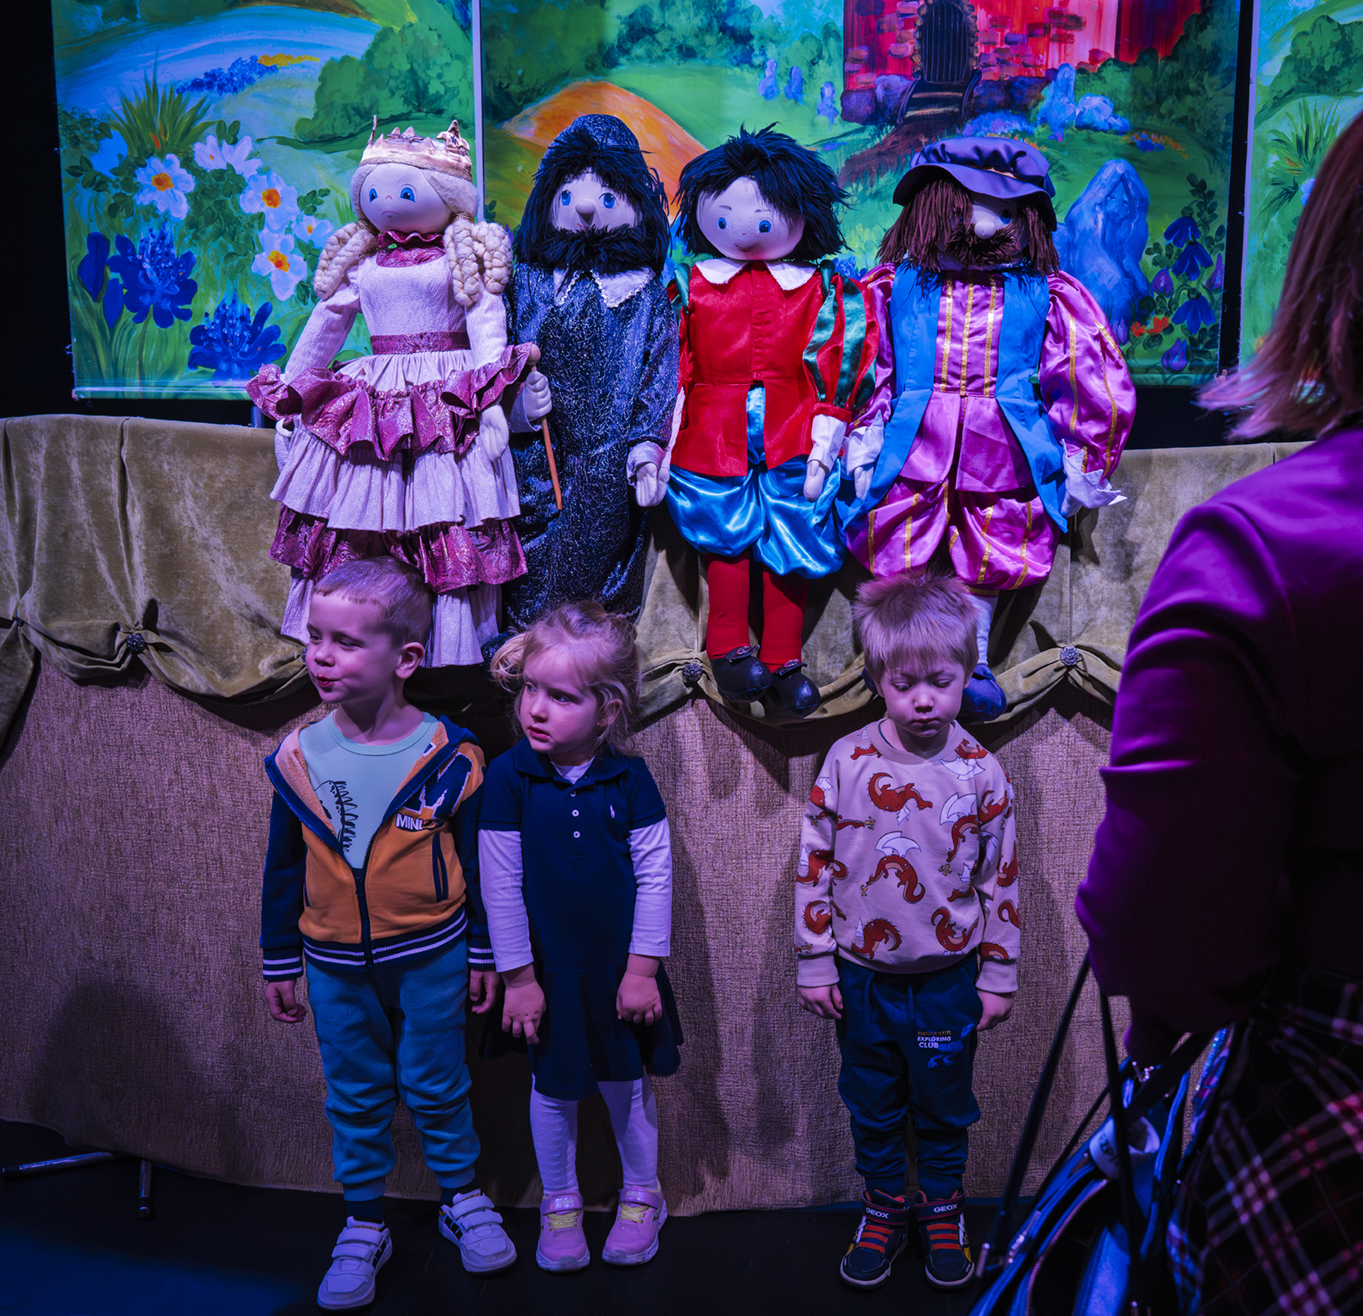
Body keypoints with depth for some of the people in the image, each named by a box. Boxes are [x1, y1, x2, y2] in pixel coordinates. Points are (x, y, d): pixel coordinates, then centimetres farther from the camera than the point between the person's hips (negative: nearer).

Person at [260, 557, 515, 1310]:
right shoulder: (299, 758, -8)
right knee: (354, 1097, 14)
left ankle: (462, 1199, 35)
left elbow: (481, 864, -4)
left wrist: (483, 955, 1)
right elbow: (283, 871, 3)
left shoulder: (448, 757, -14)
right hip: (335, 965, 2)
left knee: (436, 1087, 12)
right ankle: (363, 1227, 31)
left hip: (430, 959, -2)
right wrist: (278, 964, 8)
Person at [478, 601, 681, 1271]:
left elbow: (656, 876, -6)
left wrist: (643, 968, -6)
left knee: (626, 1083, 15)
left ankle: (641, 1196, 36)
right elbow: (500, 884, -9)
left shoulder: (628, 778, -11)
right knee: (553, 1089, 14)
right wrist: (518, 976, -7)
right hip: (549, 969, 0)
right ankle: (560, 1205, 35)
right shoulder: (508, 777, -13)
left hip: (621, 966, 0)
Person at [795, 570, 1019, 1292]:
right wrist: (814, 964, -3)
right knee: (872, 1108, 17)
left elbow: (1001, 881, -1)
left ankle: (943, 1207, 38)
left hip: (948, 982, 0)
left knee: (944, 1108, 16)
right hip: (862, 979, 1)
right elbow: (814, 866, -4)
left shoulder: (981, 773, -9)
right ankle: (884, 1205, 38)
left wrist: (998, 977, 2)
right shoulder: (847, 762, -10)